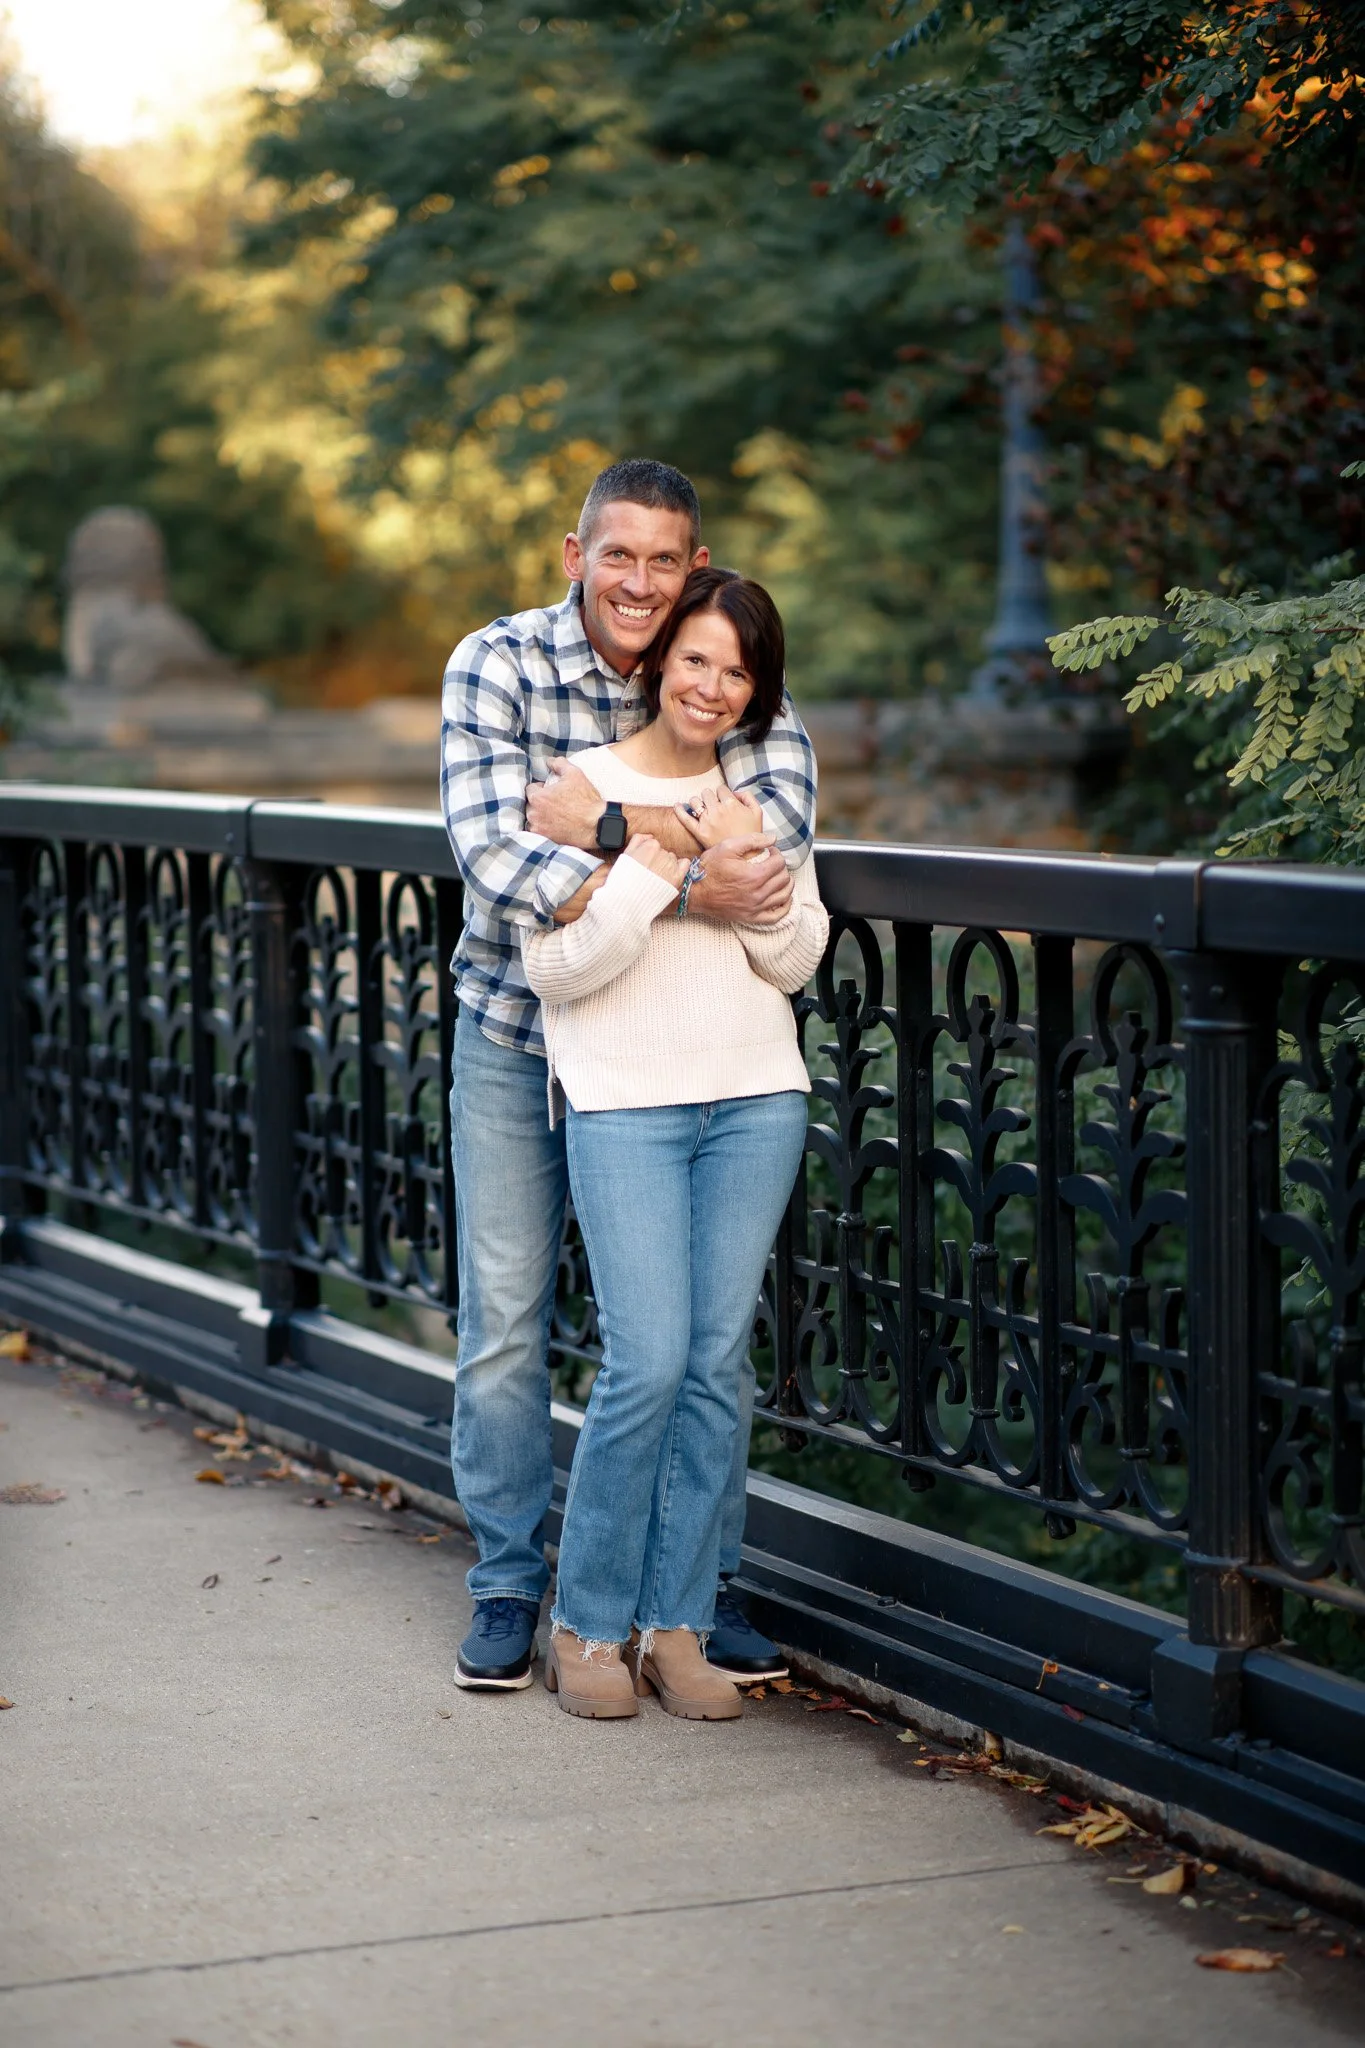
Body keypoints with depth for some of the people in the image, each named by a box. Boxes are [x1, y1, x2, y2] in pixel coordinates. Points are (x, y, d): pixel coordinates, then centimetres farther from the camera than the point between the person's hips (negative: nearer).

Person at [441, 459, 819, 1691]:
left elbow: (780, 822, -23)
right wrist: (685, 887, -34)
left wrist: (605, 821, -28)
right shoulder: (498, 665, -12)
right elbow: (491, 858, -26)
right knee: (505, 1320, 4)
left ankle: (706, 1583, 18)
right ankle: (508, 1588, 17)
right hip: (516, 1035, -1)